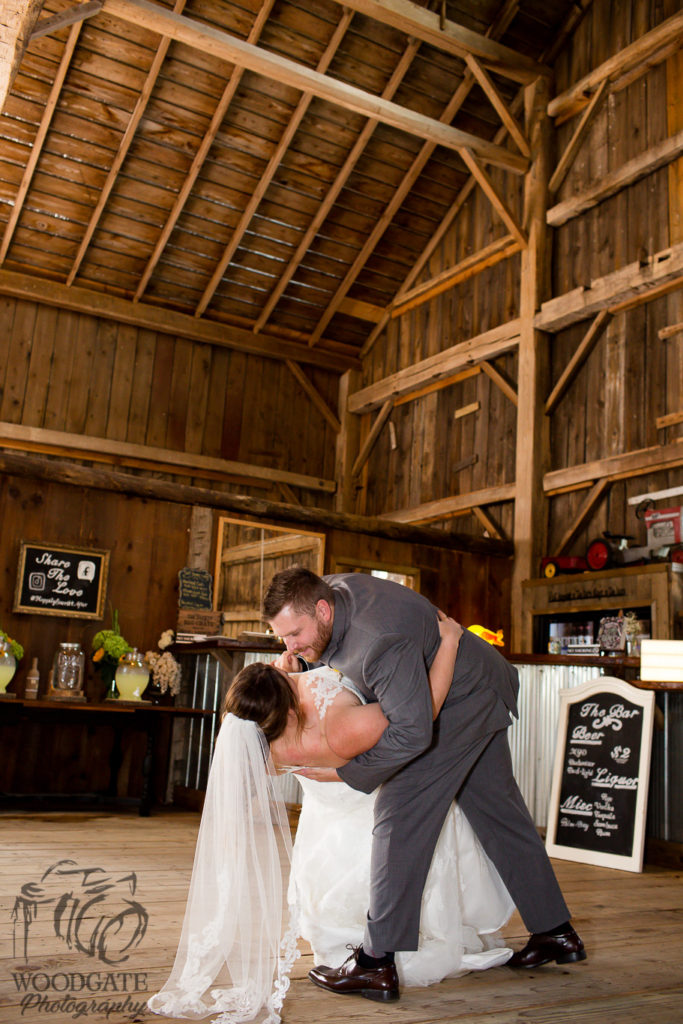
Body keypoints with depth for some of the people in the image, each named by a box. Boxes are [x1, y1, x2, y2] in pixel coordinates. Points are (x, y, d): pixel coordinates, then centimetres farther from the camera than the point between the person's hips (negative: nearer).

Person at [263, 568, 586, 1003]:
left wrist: (346, 771, -28)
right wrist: (290, 663, -7)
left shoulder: (381, 641, -39)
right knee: (497, 810, 17)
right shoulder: (329, 589, -10)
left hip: (461, 701, -10)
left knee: (403, 813, -12)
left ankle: (377, 963, -6)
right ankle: (556, 931, 30)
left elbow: (412, 732, -38)